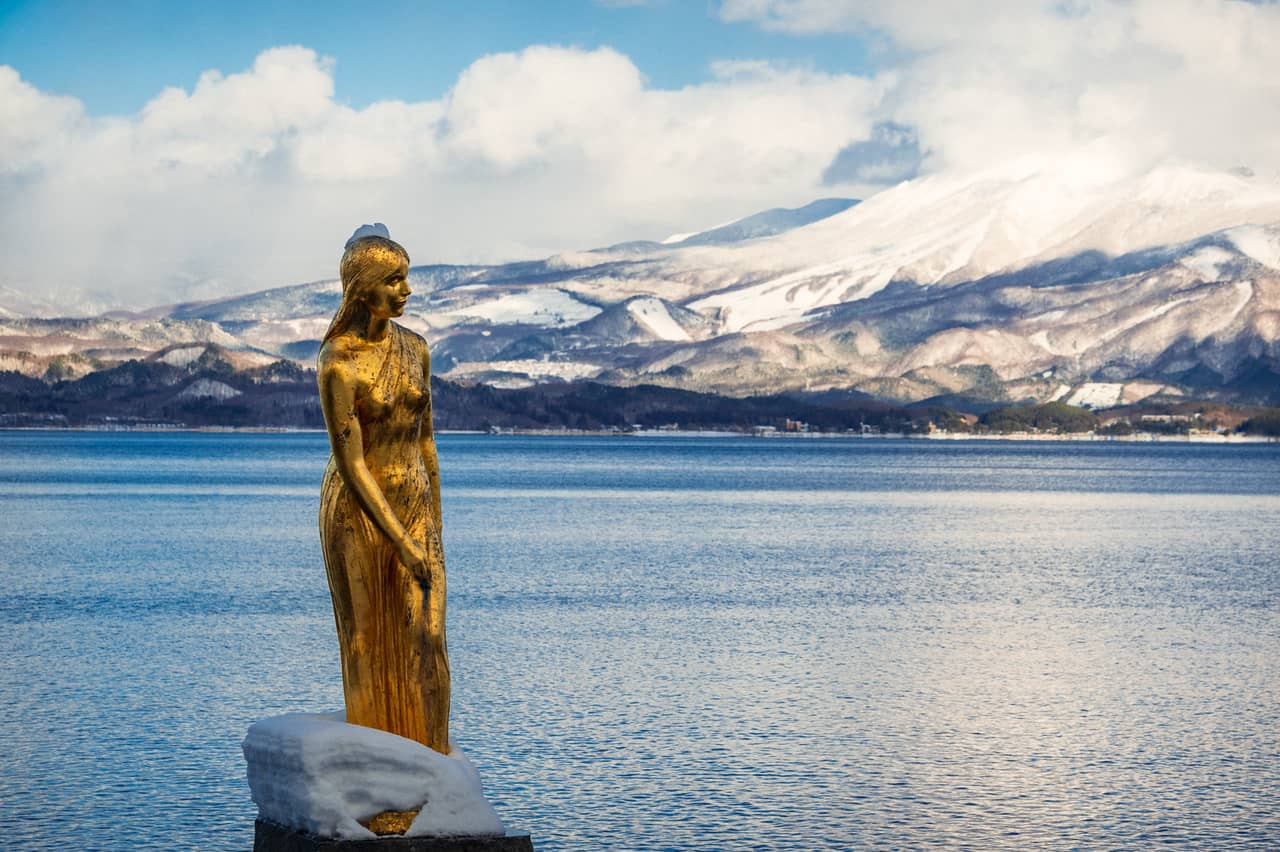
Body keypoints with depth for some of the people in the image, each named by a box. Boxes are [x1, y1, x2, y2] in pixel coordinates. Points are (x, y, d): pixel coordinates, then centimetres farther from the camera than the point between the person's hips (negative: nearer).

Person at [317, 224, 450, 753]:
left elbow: (425, 440, 9)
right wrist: (403, 543, -18)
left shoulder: (414, 348, 2)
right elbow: (350, 464, -17)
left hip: (415, 506, 5)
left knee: (426, 637, 1)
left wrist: (435, 527, 9)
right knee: (372, 646, 3)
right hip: (358, 513, -5)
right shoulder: (337, 366, -17)